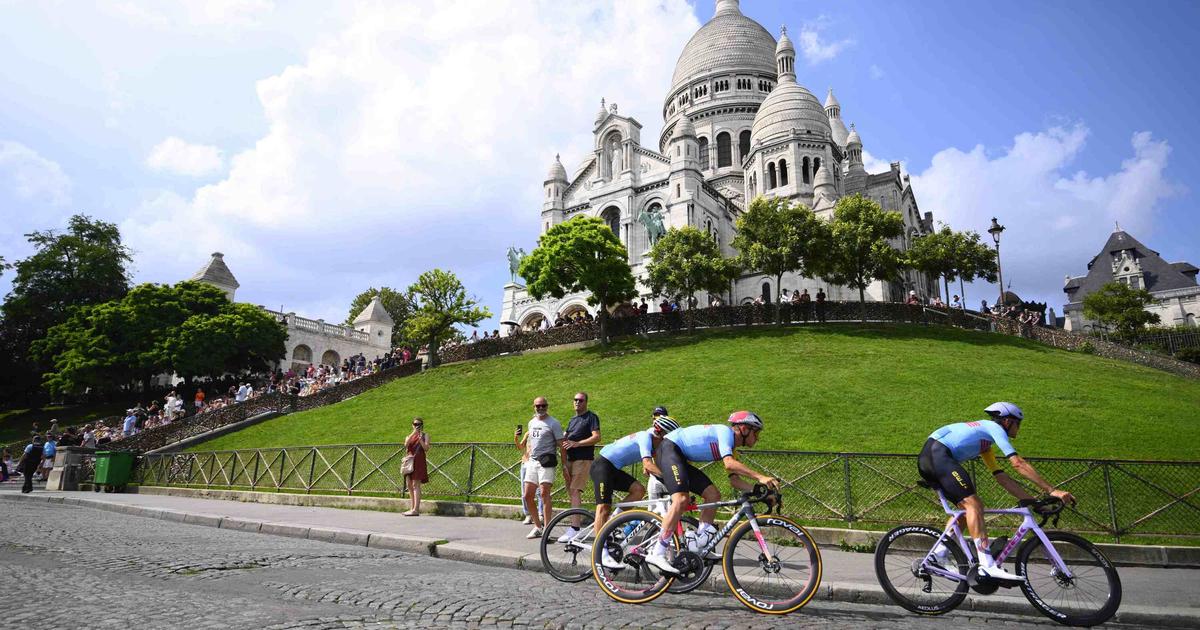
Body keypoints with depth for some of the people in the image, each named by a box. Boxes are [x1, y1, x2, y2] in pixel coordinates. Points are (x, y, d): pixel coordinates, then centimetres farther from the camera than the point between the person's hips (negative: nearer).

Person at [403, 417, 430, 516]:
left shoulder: (425, 435, 7)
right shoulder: (409, 436, 17)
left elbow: (426, 448, -6)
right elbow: (406, 444, -6)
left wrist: (420, 439, -16)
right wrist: (413, 433, -13)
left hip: (419, 461, -5)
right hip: (410, 461, 5)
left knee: (415, 485, -11)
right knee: (409, 485, 6)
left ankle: (416, 510, -14)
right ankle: (413, 507, 16)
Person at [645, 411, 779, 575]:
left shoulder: (731, 447, 15)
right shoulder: (725, 431, -14)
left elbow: (734, 480, 11)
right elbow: (729, 464, -30)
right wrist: (760, 477, -32)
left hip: (680, 459, 10)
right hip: (668, 449, -10)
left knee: (714, 495, 2)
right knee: (681, 500, -26)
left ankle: (698, 545, 6)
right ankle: (657, 554, -24)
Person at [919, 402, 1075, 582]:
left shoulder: (984, 442, 31)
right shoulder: (994, 427, 5)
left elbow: (1003, 479, 28)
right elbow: (1018, 464, -5)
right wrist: (1052, 490, -3)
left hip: (926, 459, 10)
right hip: (937, 454, -10)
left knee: (968, 506, 17)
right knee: (973, 504, -13)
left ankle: (939, 553, 15)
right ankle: (988, 566, -19)